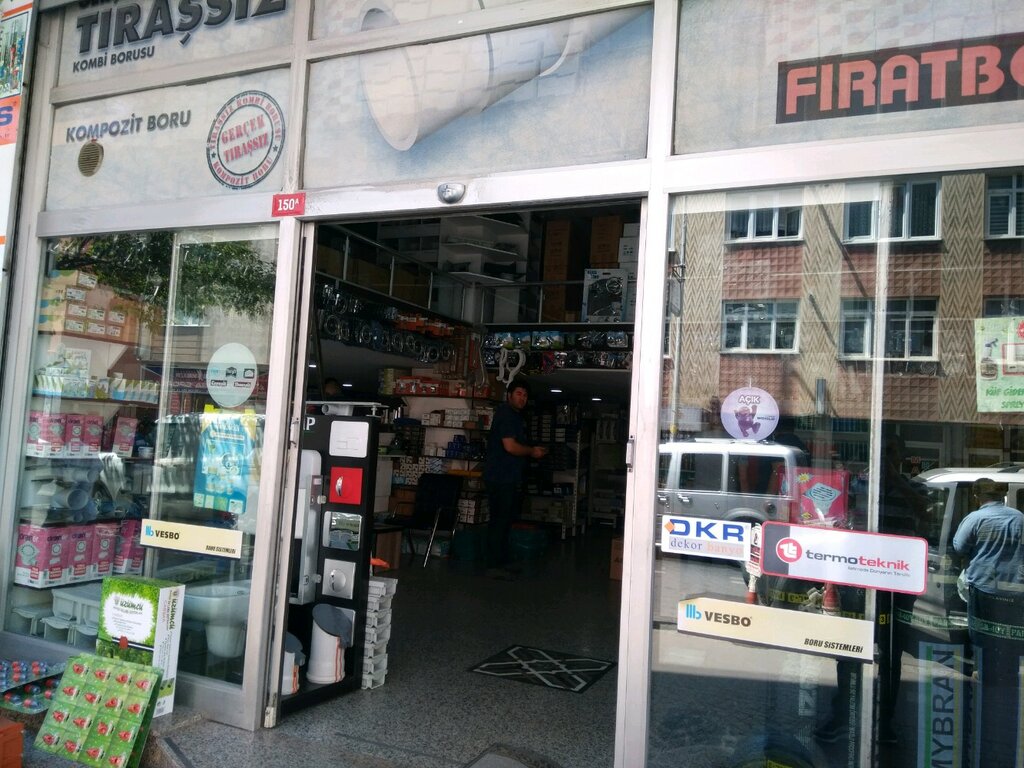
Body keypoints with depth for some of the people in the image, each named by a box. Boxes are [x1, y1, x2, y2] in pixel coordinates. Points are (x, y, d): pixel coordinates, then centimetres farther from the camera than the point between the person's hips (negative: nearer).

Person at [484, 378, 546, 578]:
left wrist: (532, 450, 13)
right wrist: (532, 451, -8)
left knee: (505, 520, 15)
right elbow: (510, 446, -22)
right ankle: (494, 565, 1)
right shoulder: (506, 414, -14)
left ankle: (501, 562, 24)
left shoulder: (515, 416, 19)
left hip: (509, 477, 11)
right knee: (499, 520, -6)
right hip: (500, 477, -11)